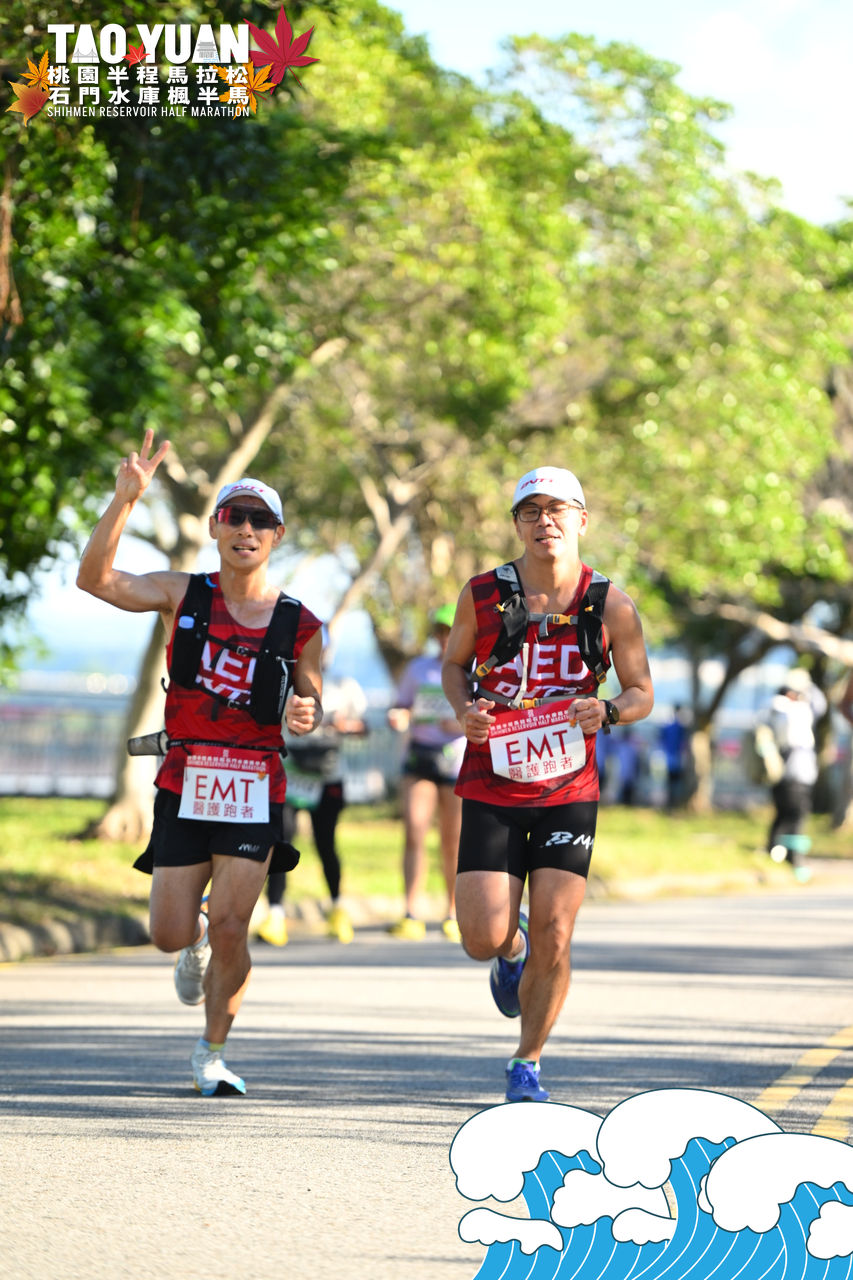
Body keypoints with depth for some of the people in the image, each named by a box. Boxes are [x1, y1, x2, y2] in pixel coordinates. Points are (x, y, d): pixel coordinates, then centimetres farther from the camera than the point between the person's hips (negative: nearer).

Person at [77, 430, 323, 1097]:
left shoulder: (300, 626, 2)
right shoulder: (183, 595, 1)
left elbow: (309, 705, 12)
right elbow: (96, 578, -13)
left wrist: (306, 714, -14)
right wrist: (126, 499, -24)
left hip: (255, 789, -1)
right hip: (184, 784, 1)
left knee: (230, 928, -8)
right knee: (171, 934, 0)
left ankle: (212, 1053, 11)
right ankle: (198, 941, 39)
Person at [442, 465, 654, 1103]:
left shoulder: (611, 606, -4)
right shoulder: (483, 594, -4)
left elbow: (641, 692, 6)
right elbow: (455, 661, 13)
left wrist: (607, 712, -16)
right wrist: (464, 709, -8)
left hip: (569, 791, 0)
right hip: (492, 789, 0)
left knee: (553, 941, -4)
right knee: (483, 939, -7)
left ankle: (527, 1064, 16)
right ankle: (513, 948, 31)